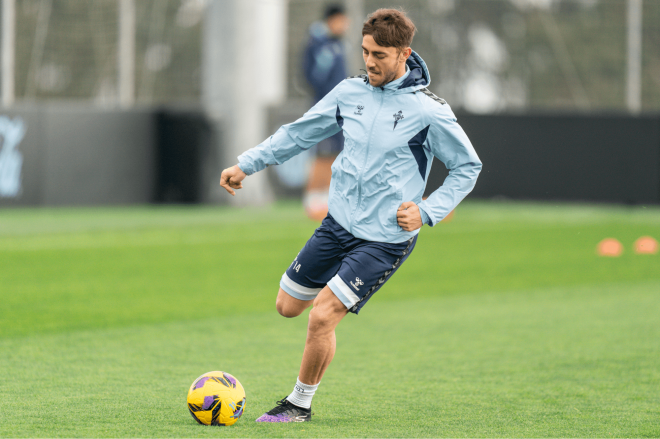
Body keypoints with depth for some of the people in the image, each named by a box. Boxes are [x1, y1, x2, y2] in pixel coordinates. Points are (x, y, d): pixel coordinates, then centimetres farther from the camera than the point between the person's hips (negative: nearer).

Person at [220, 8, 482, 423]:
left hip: (384, 238, -6)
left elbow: (468, 167, -3)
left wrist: (427, 211, -13)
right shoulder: (351, 92, 1)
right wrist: (247, 164, 8)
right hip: (339, 222, 6)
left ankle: (301, 404, 6)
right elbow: (300, 133, 13)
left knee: (321, 317, -14)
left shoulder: (429, 112, -13)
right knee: (288, 305, 11)